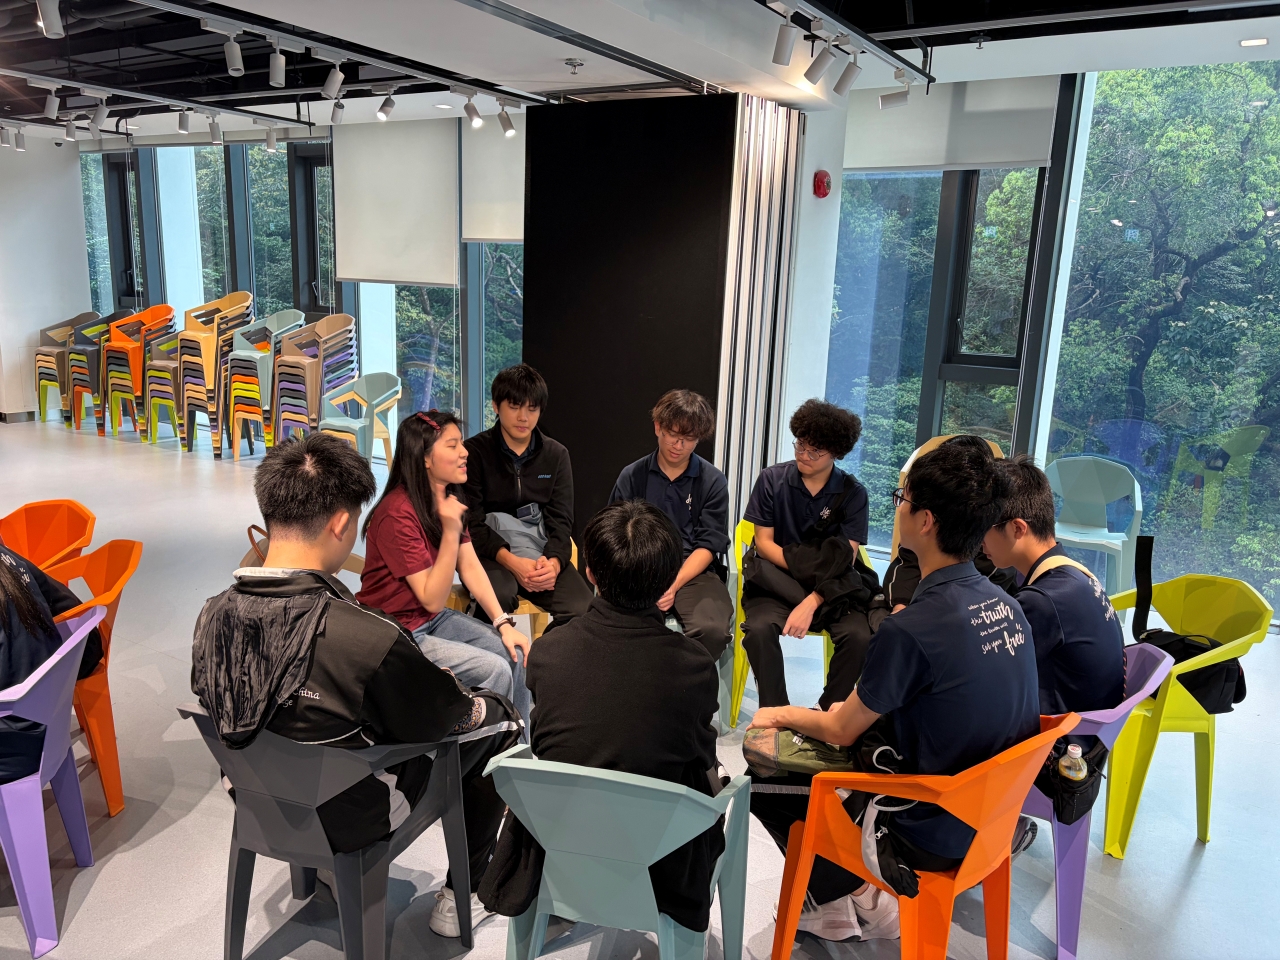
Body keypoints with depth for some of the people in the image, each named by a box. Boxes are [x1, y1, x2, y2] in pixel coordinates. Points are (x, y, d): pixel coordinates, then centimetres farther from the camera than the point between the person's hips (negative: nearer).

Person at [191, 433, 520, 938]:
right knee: (496, 718, 12)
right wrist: (482, 705, 3)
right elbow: (447, 715, -19)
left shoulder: (212, 617, -18)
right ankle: (461, 897, 26)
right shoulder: (369, 639, -38)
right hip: (352, 816, -6)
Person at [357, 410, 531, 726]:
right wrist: (451, 531, -31)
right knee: (493, 670, -19)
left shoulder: (448, 499, 3)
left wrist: (504, 623, -10)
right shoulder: (398, 513, -24)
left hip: (433, 619, 8)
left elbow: (471, 568, -1)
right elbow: (433, 600, -22)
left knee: (515, 653, -7)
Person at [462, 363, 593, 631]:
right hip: (490, 552, -3)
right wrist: (513, 562, -23)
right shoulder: (474, 452, 0)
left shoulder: (556, 455, 10)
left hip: (541, 550, 3)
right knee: (499, 596, -37)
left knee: (583, 608, -23)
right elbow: (472, 524, -7)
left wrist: (553, 562, -18)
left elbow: (561, 520, 3)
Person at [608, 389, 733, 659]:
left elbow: (708, 545, 0)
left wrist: (675, 585, -16)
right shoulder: (632, 476, 8)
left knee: (713, 629, -31)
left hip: (694, 572, 0)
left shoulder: (713, 481, 6)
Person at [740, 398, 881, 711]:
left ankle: (829, 713, -7)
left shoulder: (853, 494, -2)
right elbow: (764, 542, 1)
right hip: (777, 581, 0)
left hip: (832, 587, 1)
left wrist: (811, 603, -22)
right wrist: (806, 567, -15)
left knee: (859, 637, -28)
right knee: (759, 630, -32)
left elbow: (846, 559, -8)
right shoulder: (771, 479, -1)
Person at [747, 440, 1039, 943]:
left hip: (934, 837, -7)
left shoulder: (908, 629, -27)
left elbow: (840, 731, -11)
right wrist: (855, 706, 18)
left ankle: (851, 898, 12)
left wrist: (783, 714, 8)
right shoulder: (1003, 602, -5)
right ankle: (864, 879, 21)